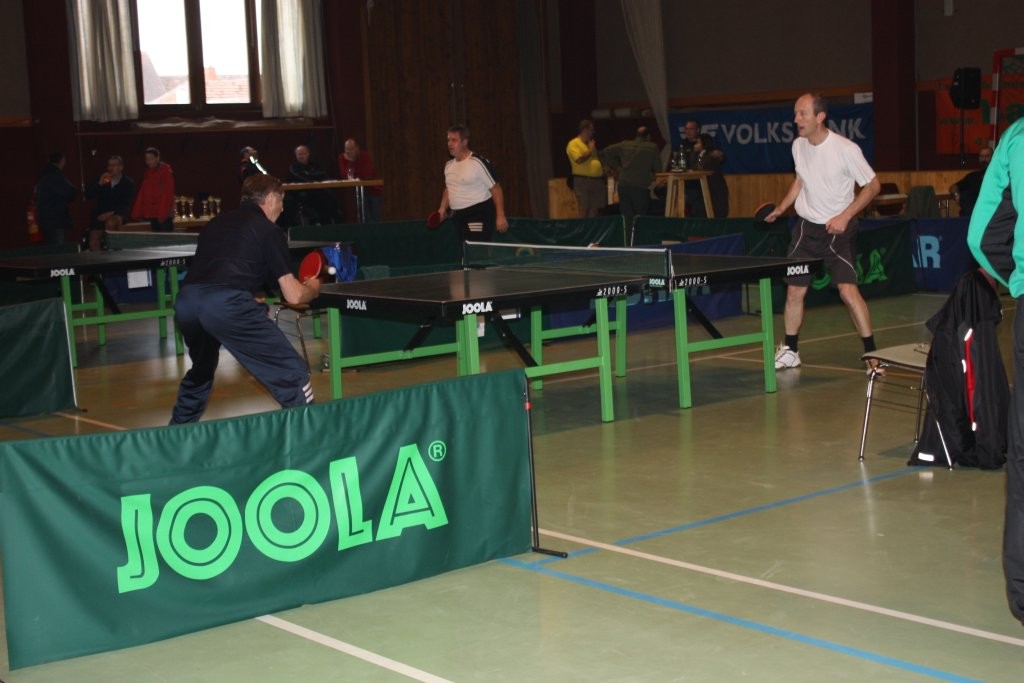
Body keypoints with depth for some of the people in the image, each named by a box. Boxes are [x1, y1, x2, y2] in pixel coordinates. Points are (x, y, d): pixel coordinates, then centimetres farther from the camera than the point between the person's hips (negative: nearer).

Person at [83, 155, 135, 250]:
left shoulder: (128, 183, 2)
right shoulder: (102, 180, 12)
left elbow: (126, 204, -6)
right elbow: (88, 195, 3)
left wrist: (112, 213, -20)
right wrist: (99, 184, -11)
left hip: (118, 214, -4)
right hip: (101, 215, 4)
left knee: (111, 222, -38)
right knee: (93, 239, -15)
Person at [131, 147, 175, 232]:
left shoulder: (165, 171, -6)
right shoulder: (147, 172, 14)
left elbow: (167, 194, -12)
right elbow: (141, 194, 12)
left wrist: (162, 214, -19)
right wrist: (136, 214, 5)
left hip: (163, 216, -7)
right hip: (151, 215, 7)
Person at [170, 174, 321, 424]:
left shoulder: (216, 223, 28)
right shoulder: (269, 231, 12)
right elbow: (294, 296, 10)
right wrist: (313, 288, 31)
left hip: (185, 301, 7)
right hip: (226, 305, -7)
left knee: (200, 372, 35)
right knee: (292, 373, 2)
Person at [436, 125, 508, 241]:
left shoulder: (478, 162, -12)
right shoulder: (449, 165, 11)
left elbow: (496, 189, -12)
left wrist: (500, 216, -17)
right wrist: (443, 208, 10)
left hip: (479, 215, -8)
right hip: (458, 217, 8)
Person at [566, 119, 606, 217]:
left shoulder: (591, 143, 21)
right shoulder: (573, 144, -4)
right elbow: (579, 159, -19)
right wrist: (590, 150, -7)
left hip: (597, 180, 7)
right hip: (583, 181, -7)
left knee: (595, 211, 5)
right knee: (584, 211, -8)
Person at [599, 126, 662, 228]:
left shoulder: (625, 145, 10)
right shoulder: (653, 147, 2)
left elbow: (606, 152, 13)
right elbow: (658, 168, 5)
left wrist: (616, 167, 18)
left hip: (623, 185, 4)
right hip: (641, 186, -3)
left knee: (626, 217, 6)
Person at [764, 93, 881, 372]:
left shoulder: (846, 149, -18)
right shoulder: (798, 146, -1)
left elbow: (873, 185, -10)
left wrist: (845, 216, -18)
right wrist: (781, 208, 8)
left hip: (838, 228, -5)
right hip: (806, 226, 5)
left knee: (848, 290, -16)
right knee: (794, 291, 5)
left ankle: (872, 354, -5)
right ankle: (790, 351, 21)